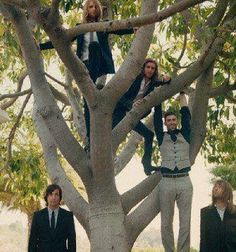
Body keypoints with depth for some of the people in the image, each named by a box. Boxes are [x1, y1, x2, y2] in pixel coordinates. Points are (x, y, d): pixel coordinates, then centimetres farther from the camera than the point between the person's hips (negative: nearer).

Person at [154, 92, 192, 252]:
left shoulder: (185, 135, 14)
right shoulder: (162, 137, 12)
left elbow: (186, 114, 10)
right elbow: (157, 117, 8)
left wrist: (182, 93, 16)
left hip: (184, 181, 1)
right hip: (167, 182, 0)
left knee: (185, 221, -1)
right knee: (166, 222, 1)